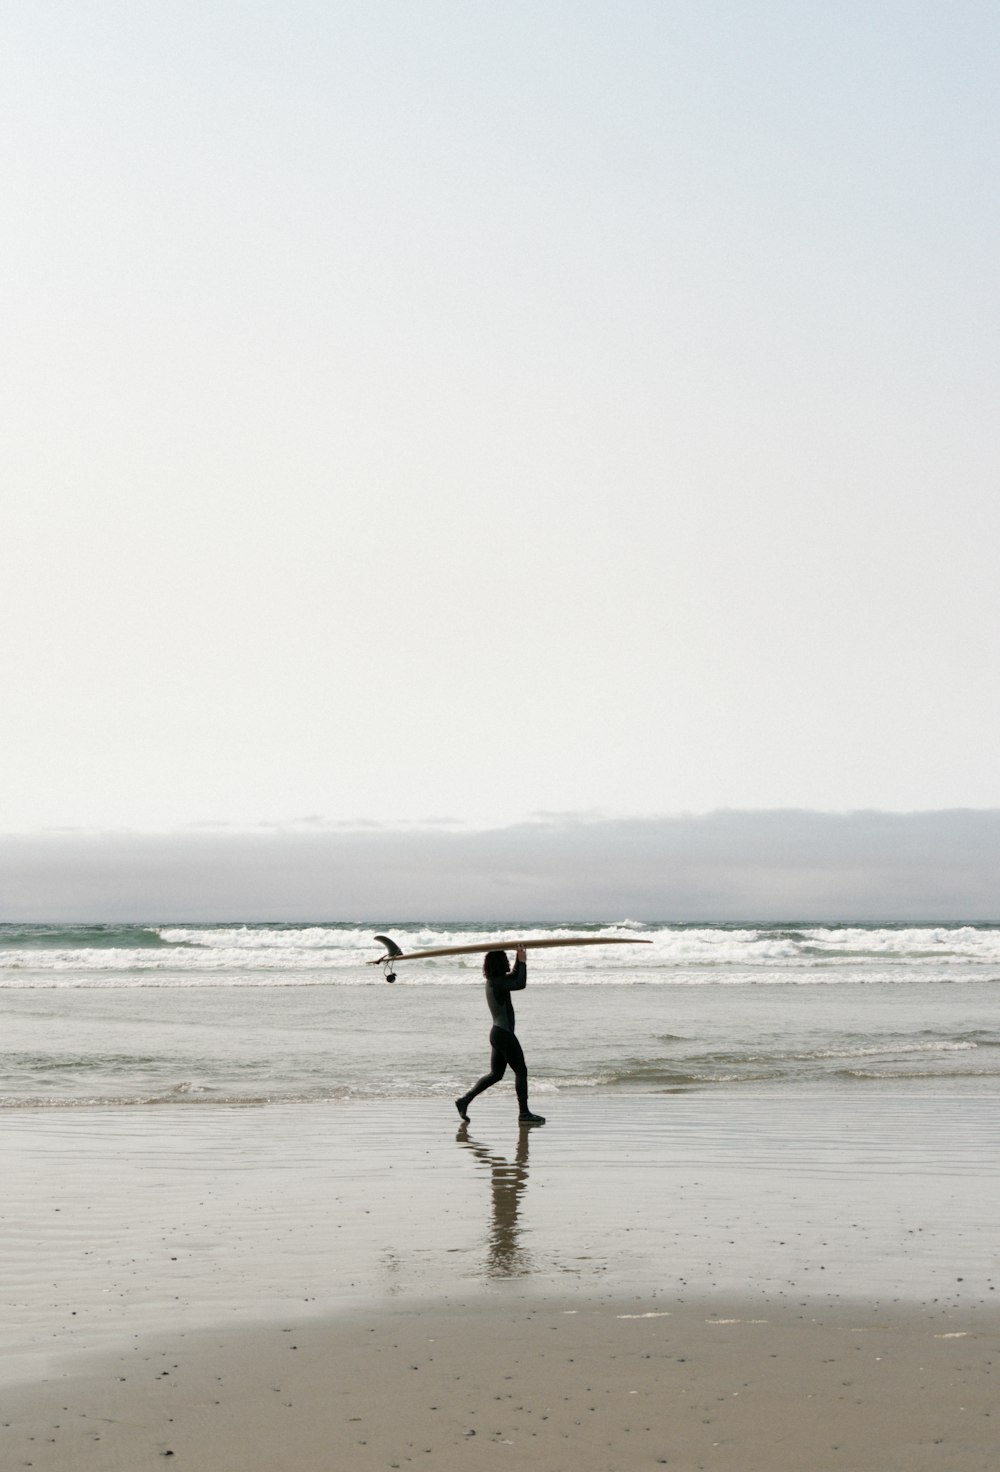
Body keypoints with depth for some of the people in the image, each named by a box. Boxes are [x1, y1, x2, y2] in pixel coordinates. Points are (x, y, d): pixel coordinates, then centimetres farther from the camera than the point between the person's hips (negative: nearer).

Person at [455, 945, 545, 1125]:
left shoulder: (494, 981, 12)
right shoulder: (497, 982, -16)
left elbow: (515, 977, 26)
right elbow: (520, 984, -22)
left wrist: (520, 961, 14)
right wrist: (522, 962, -12)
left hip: (498, 1032, 10)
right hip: (504, 1034, -10)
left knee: (495, 1074, 15)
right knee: (521, 1070, -3)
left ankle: (465, 1100, 12)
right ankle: (524, 1113, -1)